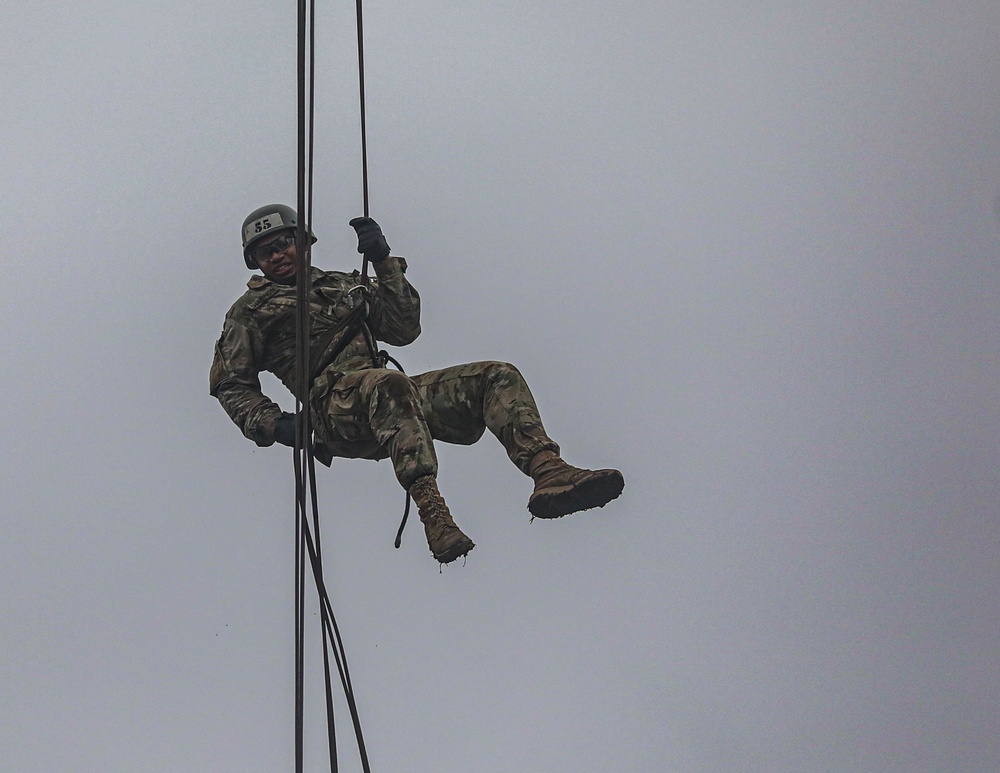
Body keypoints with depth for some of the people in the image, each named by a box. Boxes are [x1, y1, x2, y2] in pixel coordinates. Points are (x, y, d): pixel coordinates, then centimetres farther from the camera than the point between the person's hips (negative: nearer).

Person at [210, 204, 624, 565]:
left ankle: (549, 473, -36)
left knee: (499, 376, -12)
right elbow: (230, 385, 14)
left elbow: (404, 330, 22)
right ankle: (432, 511, -59)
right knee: (390, 384, -42)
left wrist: (384, 262, 13)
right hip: (334, 408, -6)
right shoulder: (252, 310, 19)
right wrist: (272, 424, -4)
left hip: (391, 401, 6)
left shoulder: (340, 284, 31)